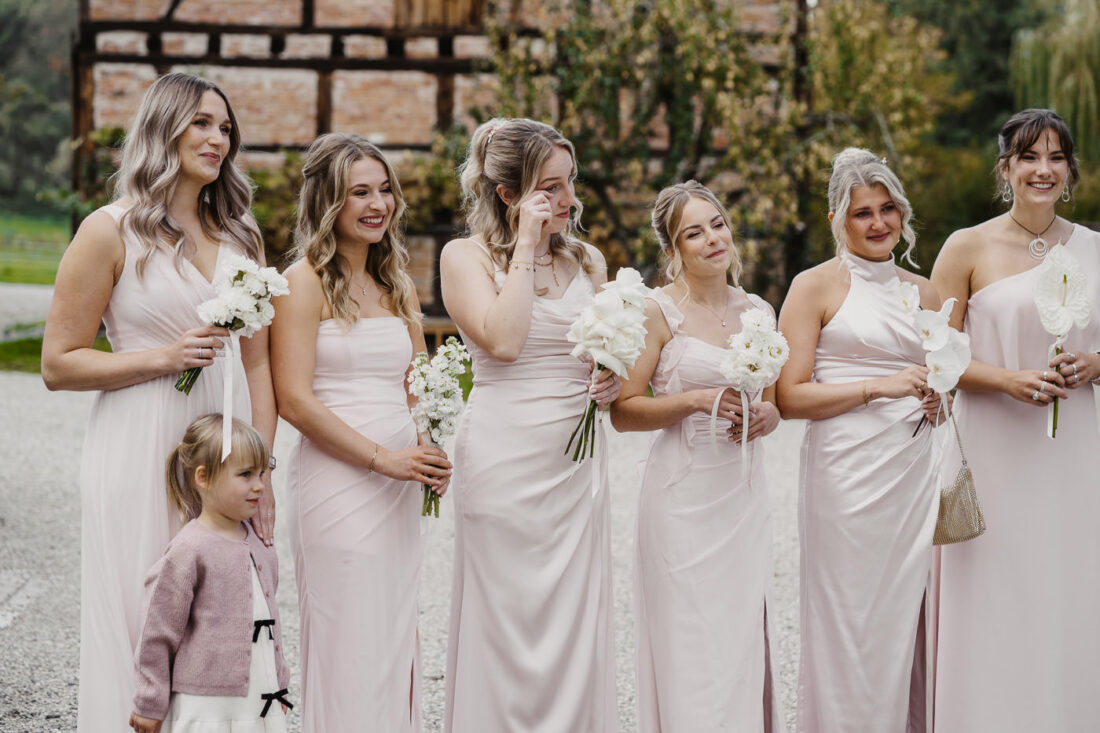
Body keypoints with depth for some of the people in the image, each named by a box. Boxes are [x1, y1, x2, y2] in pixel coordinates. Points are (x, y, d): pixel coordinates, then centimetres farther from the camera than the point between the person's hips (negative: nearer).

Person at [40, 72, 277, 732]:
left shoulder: (241, 236, 13)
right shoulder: (112, 233, -3)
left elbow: (258, 363, 11)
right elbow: (59, 364, -3)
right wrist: (163, 358, -13)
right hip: (141, 450, -4)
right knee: (145, 626, -1)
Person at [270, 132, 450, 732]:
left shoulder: (397, 284, 15)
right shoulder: (305, 282, -6)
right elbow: (294, 400, -13)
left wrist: (430, 451, 0)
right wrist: (382, 458, -15)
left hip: (397, 491, 7)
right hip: (336, 479, -7)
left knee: (395, 644, 10)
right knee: (349, 650, -3)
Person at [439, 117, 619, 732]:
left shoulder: (587, 259, 12)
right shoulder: (466, 256, -3)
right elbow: (503, 341, -19)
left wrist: (616, 379, 0)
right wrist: (526, 244, -13)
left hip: (578, 462, 5)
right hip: (506, 459, -5)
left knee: (577, 627, 6)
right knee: (509, 624, -1)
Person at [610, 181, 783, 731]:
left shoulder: (758, 312, 11)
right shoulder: (658, 312, -5)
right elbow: (621, 411, -8)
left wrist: (765, 415, 0)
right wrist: (696, 401, -18)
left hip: (744, 492, 5)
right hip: (684, 494, -5)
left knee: (743, 637, 7)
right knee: (690, 642, -3)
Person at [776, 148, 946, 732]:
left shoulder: (923, 293, 15)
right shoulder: (816, 286, -1)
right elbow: (789, 396, -8)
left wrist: (939, 403, 4)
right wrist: (877, 387, -15)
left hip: (914, 475, 5)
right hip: (846, 476, -5)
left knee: (904, 623, 5)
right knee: (848, 627, -3)